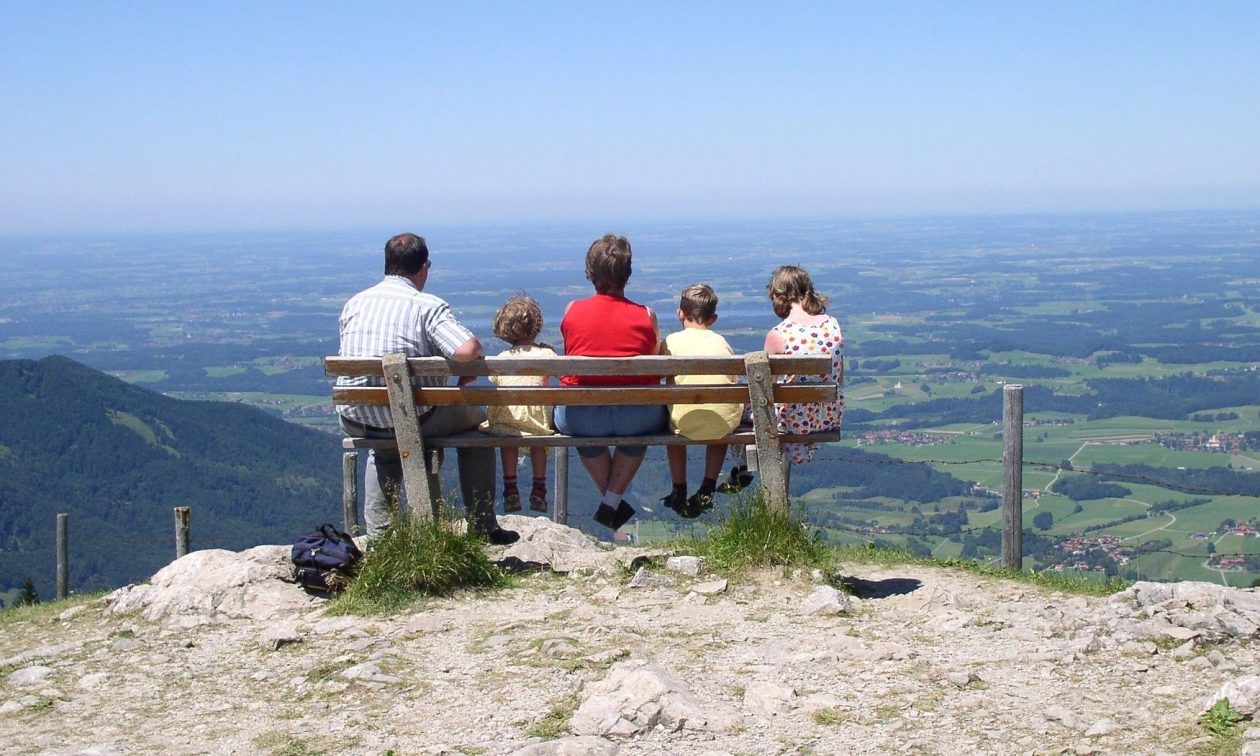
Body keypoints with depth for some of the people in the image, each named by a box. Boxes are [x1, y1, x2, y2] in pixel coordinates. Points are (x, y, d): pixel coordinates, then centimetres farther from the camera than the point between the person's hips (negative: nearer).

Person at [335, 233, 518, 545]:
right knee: (476, 418, 23)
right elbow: (468, 350, -25)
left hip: (355, 421, 5)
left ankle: (378, 535, 37)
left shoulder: (353, 304, 6)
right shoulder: (428, 306, -11)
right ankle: (482, 526, 24)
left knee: (384, 446, 40)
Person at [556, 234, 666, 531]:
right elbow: (655, 366, 3)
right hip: (637, 417, 0)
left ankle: (612, 501, 34)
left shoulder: (572, 310, 2)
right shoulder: (646, 315, 0)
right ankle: (612, 502, 27)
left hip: (581, 417, 1)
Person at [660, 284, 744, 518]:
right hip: (725, 419, 2)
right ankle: (707, 491, 32)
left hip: (687, 421, -2)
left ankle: (679, 492, 33)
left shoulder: (672, 341, 8)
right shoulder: (721, 342, 16)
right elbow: (734, 382, 15)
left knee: (673, 426, 33)